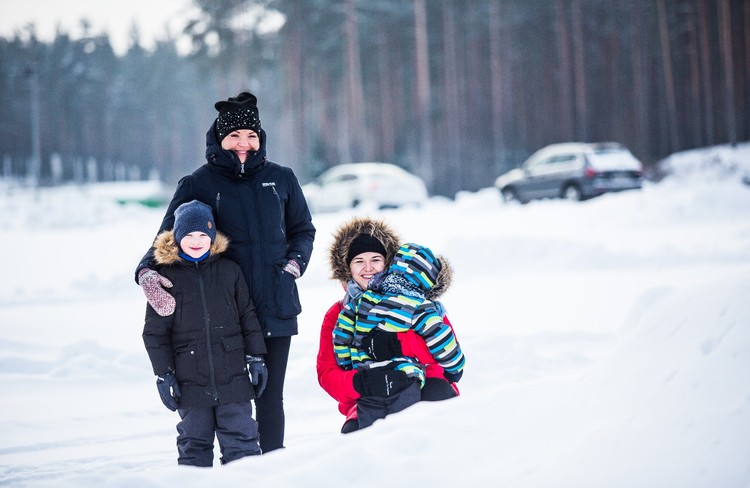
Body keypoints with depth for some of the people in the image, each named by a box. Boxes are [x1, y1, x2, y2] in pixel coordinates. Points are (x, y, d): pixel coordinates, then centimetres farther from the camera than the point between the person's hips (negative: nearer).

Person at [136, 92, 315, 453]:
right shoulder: (198, 185, 2)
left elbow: (303, 230, 21)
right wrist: (148, 272, -20)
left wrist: (294, 264, 3)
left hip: (275, 308, 2)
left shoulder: (281, 179, 9)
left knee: (270, 398, 6)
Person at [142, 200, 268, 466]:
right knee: (194, 446, 8)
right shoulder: (166, 277, -1)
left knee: (241, 442, 3)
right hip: (191, 382, -1)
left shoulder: (229, 270, 5)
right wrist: (164, 374, -3)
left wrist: (256, 358, 6)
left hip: (233, 377, 1)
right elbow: (155, 331, 1)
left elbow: (248, 316, 10)